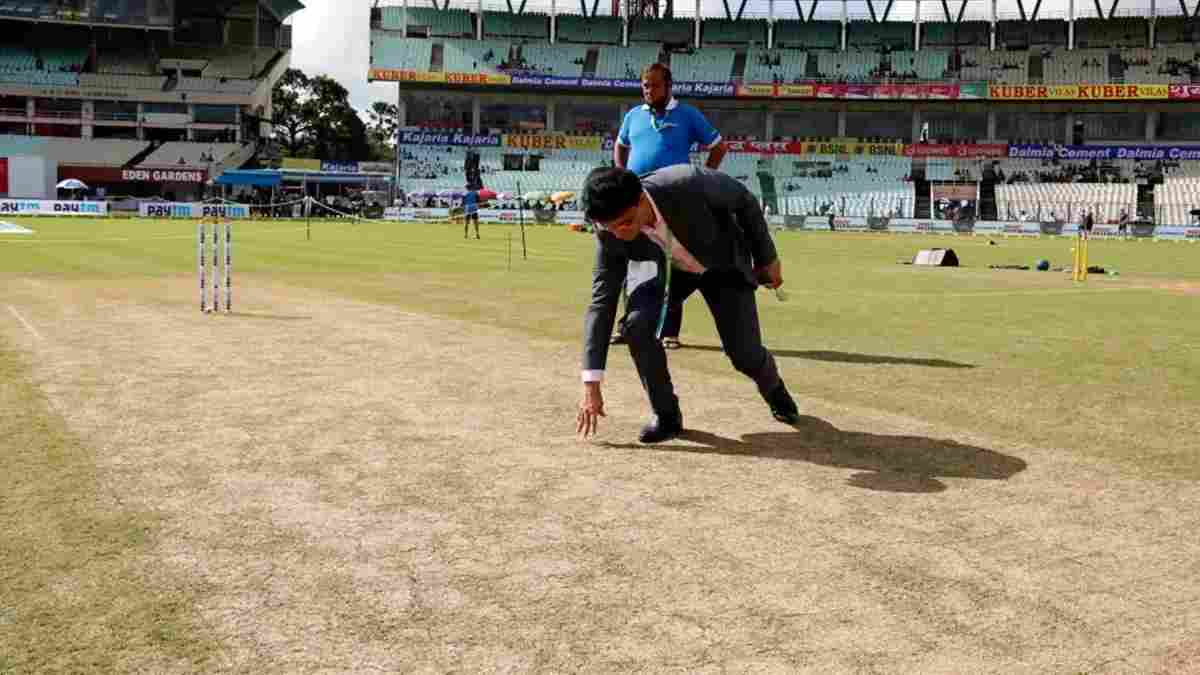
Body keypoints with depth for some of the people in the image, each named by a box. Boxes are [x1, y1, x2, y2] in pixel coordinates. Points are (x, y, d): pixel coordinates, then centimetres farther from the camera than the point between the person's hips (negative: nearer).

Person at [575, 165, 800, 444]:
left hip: (723, 262, -2)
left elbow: (745, 201, -20)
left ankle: (774, 389, 32)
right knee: (636, 324, -25)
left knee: (745, 355, -6)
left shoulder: (688, 184, -40)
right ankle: (665, 414, -5)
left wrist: (767, 258, -7)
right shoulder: (610, 234, -28)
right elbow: (602, 303, -23)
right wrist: (591, 385, -26)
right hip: (670, 268, 2)